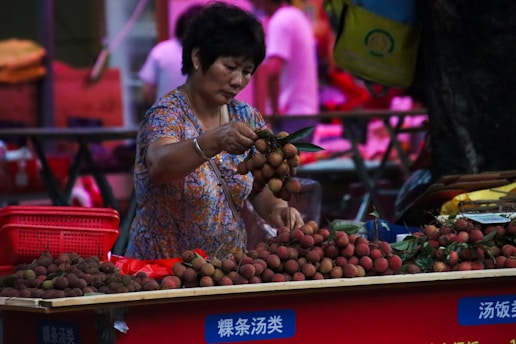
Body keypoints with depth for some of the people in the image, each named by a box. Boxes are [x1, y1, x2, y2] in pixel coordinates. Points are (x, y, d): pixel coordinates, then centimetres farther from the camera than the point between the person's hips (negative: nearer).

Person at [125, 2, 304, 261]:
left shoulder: (247, 118, 6)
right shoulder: (166, 114, -11)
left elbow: (260, 190, 13)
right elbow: (159, 165, -31)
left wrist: (276, 210, -9)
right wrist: (213, 141, -47)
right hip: (163, 268, -5)